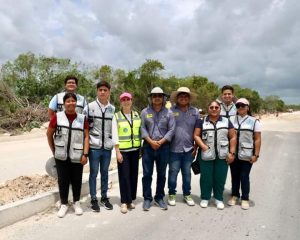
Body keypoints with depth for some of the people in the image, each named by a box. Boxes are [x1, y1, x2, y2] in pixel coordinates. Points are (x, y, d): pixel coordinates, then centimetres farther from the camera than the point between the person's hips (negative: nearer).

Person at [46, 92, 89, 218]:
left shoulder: (82, 118, 0)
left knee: (76, 180, 9)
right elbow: (49, 134, 7)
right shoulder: (57, 117, -2)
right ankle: (64, 204, 26)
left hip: (77, 156, 0)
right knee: (63, 180, 8)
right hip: (61, 156, 0)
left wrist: (85, 154, -8)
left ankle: (76, 203, 30)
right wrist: (54, 151, 7)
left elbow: (86, 137, -2)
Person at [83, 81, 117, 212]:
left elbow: (114, 127, 7)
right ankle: (93, 199, 22)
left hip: (107, 147, 2)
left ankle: (104, 197, 29)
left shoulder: (112, 109, 4)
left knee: (105, 173, 14)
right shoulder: (89, 107, -3)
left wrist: (114, 143, 4)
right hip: (94, 146, -2)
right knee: (93, 173, 7)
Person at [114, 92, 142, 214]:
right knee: (124, 176, -2)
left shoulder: (137, 115, 8)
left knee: (133, 175, 9)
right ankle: (124, 202, 9)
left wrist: (141, 148, 8)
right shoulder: (116, 116, -3)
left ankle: (130, 199, 23)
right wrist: (117, 152, -13)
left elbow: (140, 132, 12)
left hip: (135, 149, 4)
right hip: (123, 150, -4)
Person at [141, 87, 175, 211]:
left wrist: (160, 142, -12)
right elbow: (142, 128, -2)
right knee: (147, 174, 5)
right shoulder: (145, 112, 3)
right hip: (148, 146, 0)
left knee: (161, 174, 11)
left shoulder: (168, 113, 3)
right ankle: (147, 198, 18)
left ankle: (159, 197, 26)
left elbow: (171, 130, -3)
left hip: (163, 147, 1)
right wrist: (151, 141, -13)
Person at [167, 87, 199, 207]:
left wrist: (196, 147, 6)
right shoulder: (171, 111, -3)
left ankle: (187, 194, 30)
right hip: (174, 148, -2)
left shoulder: (195, 112, 5)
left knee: (187, 173, 14)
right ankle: (171, 194, 25)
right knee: (173, 173, 7)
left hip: (189, 149, 2)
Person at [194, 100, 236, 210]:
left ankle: (219, 198, 25)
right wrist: (203, 146, -13)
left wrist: (232, 153, -1)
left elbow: (233, 137, 6)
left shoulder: (227, 121, 8)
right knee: (206, 177, 6)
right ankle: (205, 198, 23)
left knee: (220, 178, 7)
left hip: (222, 156, 1)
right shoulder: (201, 121, 5)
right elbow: (196, 135, 1)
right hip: (206, 155, -1)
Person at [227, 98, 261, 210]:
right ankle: (234, 195, 28)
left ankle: (245, 198, 20)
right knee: (234, 176, 12)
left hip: (247, 155, -2)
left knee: (244, 177, 4)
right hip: (233, 154, 2)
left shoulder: (254, 121, -1)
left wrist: (256, 155, -9)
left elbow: (258, 139, -3)